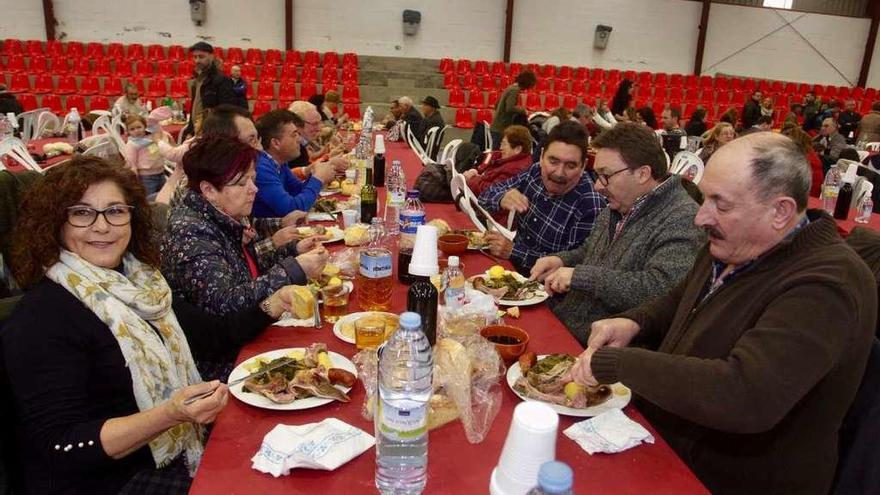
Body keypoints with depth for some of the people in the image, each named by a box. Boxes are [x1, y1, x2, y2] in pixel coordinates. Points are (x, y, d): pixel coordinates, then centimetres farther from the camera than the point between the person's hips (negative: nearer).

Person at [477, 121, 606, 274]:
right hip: (513, 269, 6)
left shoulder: (591, 206, -23)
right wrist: (501, 199, -24)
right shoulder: (535, 172, -5)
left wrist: (512, 252, -24)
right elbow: (486, 196, 1)